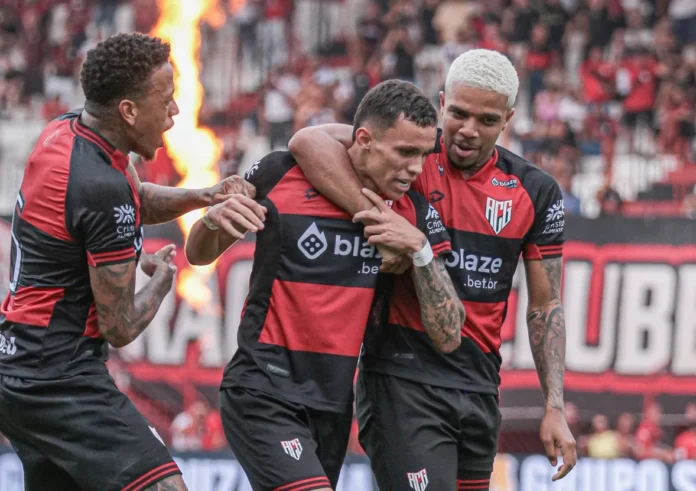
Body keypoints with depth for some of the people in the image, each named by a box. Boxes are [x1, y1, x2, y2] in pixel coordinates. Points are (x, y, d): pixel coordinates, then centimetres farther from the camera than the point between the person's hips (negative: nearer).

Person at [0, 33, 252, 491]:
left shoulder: (64, 131, 6)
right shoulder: (105, 190, -21)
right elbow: (121, 328, -13)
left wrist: (202, 196, 10)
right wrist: (162, 280, 7)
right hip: (60, 379, -10)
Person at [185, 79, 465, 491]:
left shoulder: (415, 213, 1)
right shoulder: (281, 175, -8)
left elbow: (448, 337, -2)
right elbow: (199, 255, 7)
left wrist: (419, 248, -15)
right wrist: (214, 220, -16)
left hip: (334, 404, 5)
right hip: (264, 394, -5)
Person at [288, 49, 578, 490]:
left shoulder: (536, 192, 5)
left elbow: (546, 305, 10)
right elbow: (309, 141, -23)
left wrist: (555, 409, 3)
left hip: (480, 385, 5)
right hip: (402, 380, -5)